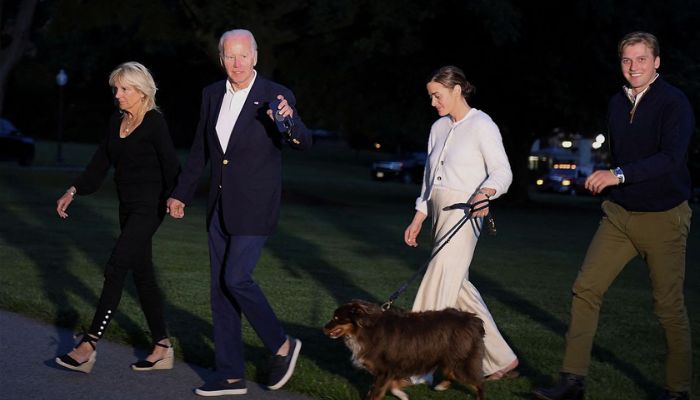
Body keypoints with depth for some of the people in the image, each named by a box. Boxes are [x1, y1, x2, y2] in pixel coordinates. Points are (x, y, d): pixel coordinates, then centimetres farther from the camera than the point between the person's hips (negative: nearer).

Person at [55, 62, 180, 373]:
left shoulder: (154, 123, -11)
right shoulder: (117, 120, 11)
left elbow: (170, 165, -17)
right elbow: (100, 163, 13)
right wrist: (73, 191, 5)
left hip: (149, 207, -8)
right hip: (127, 207, 8)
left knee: (115, 268, -13)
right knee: (142, 274, 9)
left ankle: (89, 345, -11)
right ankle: (162, 348, 15)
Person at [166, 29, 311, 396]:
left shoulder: (275, 96, -9)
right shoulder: (212, 95, 7)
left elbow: (304, 143, -19)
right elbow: (200, 150, 16)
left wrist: (290, 121, -39)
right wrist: (181, 195, 19)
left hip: (254, 206, -6)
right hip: (220, 206, 6)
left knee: (236, 278, -15)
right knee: (220, 286, 7)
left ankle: (282, 345, 8)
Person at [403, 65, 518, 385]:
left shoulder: (481, 125, -6)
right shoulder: (438, 128, 17)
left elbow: (502, 172, -13)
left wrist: (485, 193, -33)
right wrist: (417, 220, 17)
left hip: (464, 214, -8)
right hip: (439, 214, 8)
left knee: (438, 289, -11)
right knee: (456, 287, 9)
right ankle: (501, 360, 19)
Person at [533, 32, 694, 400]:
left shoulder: (674, 103, -13)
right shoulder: (616, 104, 8)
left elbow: (671, 157, -26)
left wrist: (619, 175, -32)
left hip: (664, 217, -6)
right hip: (619, 214, 6)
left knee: (669, 307, 2)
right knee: (585, 289, -4)